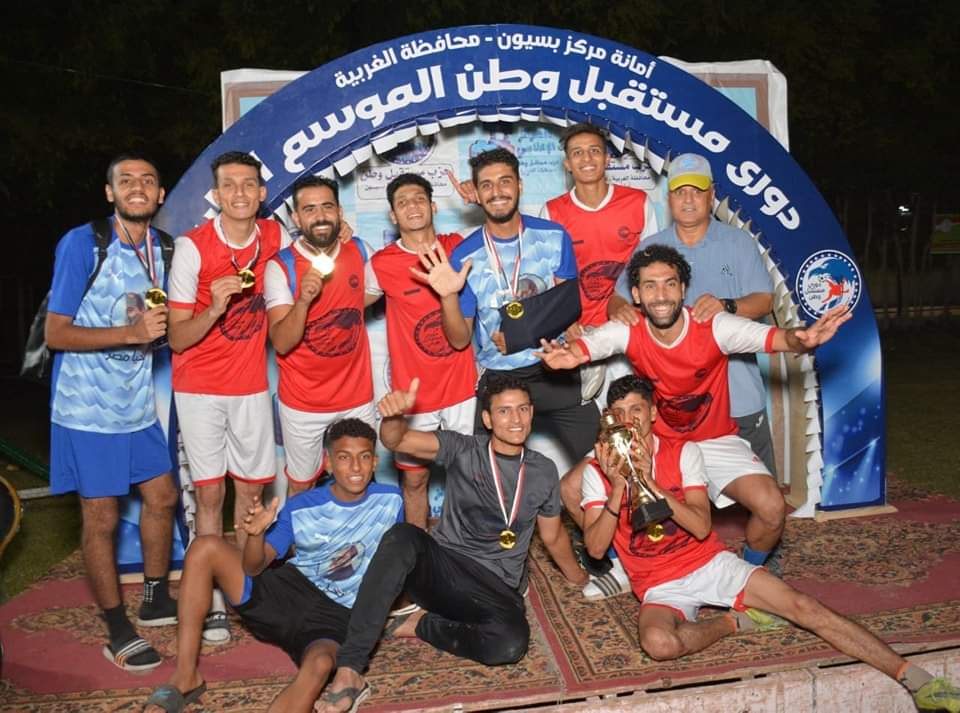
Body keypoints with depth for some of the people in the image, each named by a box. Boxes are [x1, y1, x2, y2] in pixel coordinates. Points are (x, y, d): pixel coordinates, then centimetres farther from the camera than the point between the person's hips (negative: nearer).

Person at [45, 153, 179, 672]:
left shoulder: (162, 249, 5)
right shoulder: (81, 244, -13)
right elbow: (56, 334, -15)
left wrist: (160, 329, -3)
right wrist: (130, 333, -27)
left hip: (138, 402, 6)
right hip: (89, 406, -6)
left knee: (162, 497, 12)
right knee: (101, 518, 2)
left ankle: (155, 600, 32)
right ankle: (119, 633, 16)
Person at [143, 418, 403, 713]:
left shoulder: (390, 500, -3)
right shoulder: (301, 508, -3)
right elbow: (254, 568, -7)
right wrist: (256, 534, -27)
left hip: (334, 616, -3)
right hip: (286, 590, 3)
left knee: (320, 665, -38)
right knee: (205, 547, -16)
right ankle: (185, 676, -13)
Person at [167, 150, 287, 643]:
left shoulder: (275, 237, -4)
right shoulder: (192, 247, -14)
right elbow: (177, 339, -11)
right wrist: (214, 308, -30)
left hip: (251, 384, 3)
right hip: (200, 387, -3)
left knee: (251, 488, 7)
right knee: (209, 492, 0)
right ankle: (213, 602, 10)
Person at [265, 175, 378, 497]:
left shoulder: (360, 251, -3)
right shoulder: (280, 266, -13)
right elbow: (281, 344, -20)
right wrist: (303, 301, -35)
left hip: (358, 397, 3)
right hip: (302, 403, -2)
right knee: (301, 486, 13)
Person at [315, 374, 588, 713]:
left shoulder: (544, 471, 7)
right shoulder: (462, 450, 0)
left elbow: (553, 536, 22)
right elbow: (396, 440, -15)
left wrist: (581, 580, 30)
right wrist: (394, 414, -37)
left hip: (495, 589, 1)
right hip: (440, 567, -1)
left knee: (511, 643, -34)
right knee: (402, 536, -34)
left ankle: (424, 624, -7)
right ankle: (348, 669, -31)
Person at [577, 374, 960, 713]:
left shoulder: (683, 452, -2)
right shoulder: (597, 471, -5)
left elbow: (702, 528, -11)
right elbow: (595, 547, -14)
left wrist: (650, 483, -23)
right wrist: (618, 488, -27)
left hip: (710, 562, 2)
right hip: (660, 585, -1)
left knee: (801, 605, -15)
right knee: (658, 642, -35)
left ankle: (914, 677, -8)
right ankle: (735, 621, -8)